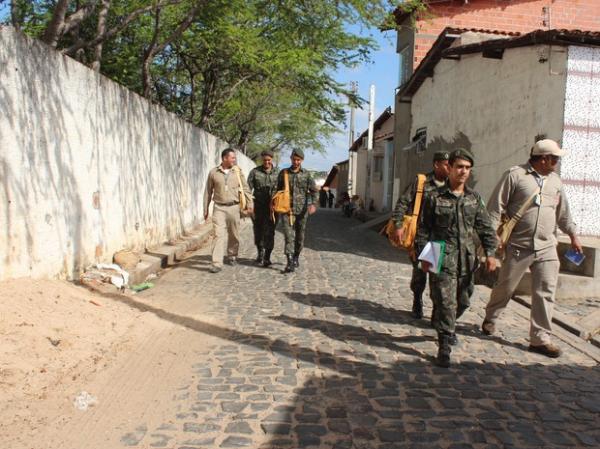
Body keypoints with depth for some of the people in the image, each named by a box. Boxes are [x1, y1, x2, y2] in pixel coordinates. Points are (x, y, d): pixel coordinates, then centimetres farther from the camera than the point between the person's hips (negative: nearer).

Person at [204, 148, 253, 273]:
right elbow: (208, 192, 7)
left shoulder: (237, 172, 3)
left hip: (234, 207, 2)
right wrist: (206, 209, 8)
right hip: (219, 208, -1)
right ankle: (217, 263, -10)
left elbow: (245, 189, 2)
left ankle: (232, 256, 32)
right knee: (218, 235, -9)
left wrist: (249, 204, -8)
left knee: (234, 235, 11)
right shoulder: (213, 173, 2)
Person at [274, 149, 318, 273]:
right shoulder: (283, 173, 6)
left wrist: (313, 204, -16)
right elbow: (278, 190, 14)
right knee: (289, 235, -11)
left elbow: (314, 190, -1)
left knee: (300, 236, 11)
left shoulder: (306, 174, 3)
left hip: (301, 210, 1)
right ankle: (290, 263, -16)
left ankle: (296, 258, 30)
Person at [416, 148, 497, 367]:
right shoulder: (435, 198, -3)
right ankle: (444, 346, 3)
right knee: (445, 302, -8)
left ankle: (445, 328, 44)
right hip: (442, 260, -5)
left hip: (467, 261, 5)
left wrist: (490, 252, 2)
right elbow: (423, 229, -1)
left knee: (462, 301, 17)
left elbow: (485, 228, 11)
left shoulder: (474, 198, 9)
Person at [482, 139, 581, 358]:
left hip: (547, 248, 5)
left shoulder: (555, 180, 12)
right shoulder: (515, 175, -6)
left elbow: (563, 213, 23)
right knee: (505, 287, 8)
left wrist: (573, 235, 23)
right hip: (519, 246, -5)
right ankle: (490, 318, 33)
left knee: (545, 292, 0)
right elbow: (496, 207, -7)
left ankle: (540, 338, 8)